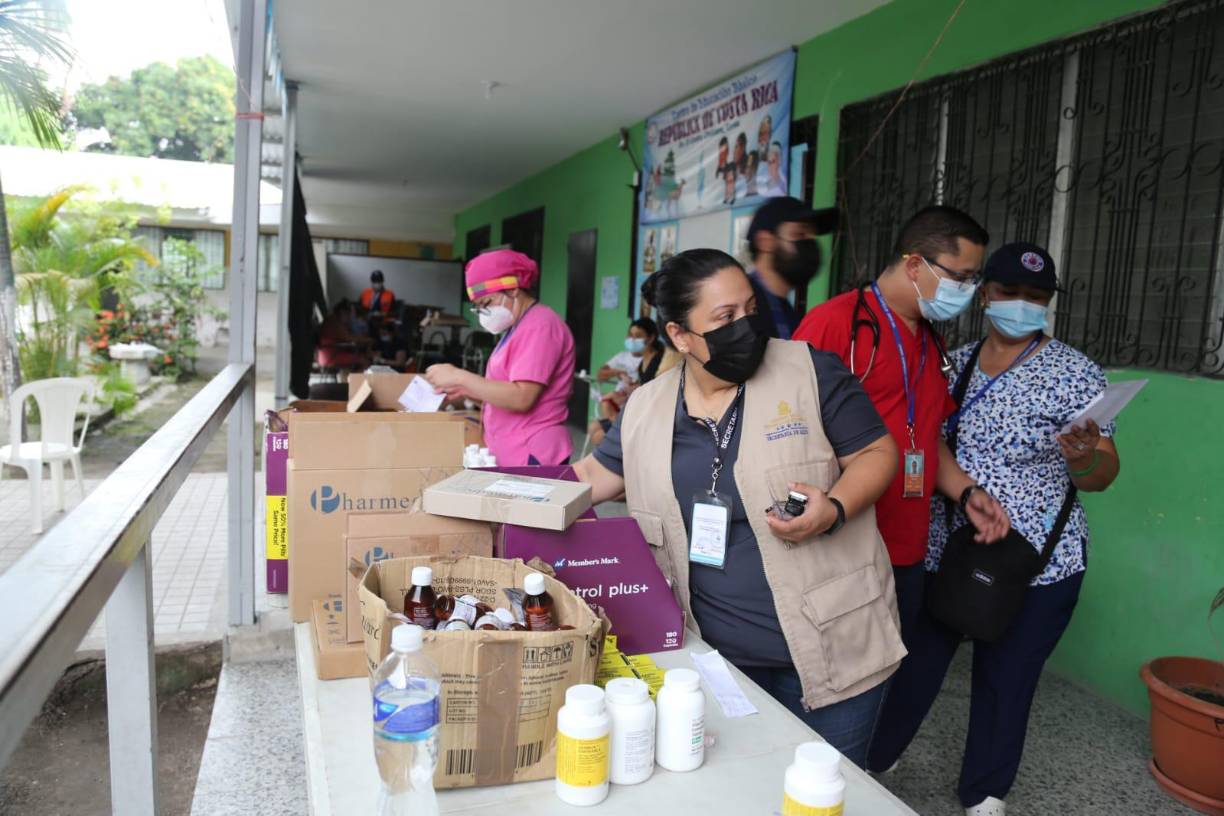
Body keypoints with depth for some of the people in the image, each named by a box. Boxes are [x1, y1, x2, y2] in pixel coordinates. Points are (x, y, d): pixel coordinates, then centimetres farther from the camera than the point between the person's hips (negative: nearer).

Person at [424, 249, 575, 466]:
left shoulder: (539, 326, -13)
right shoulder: (519, 327, 19)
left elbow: (521, 398, -21)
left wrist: (459, 377, -17)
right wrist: (466, 391, 5)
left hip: (531, 457, -9)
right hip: (511, 455, 9)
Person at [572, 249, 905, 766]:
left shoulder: (810, 372, -9)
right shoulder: (645, 408, 2)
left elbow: (876, 452, -5)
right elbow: (592, 477, 13)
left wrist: (834, 510, -23)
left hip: (828, 646, -3)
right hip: (715, 652, 3)